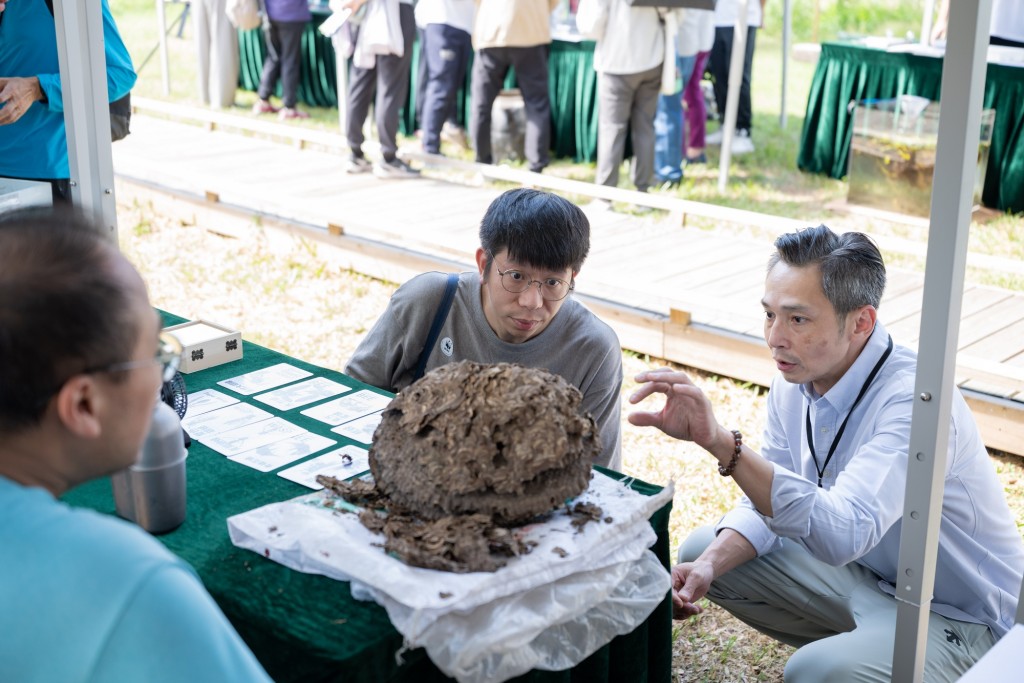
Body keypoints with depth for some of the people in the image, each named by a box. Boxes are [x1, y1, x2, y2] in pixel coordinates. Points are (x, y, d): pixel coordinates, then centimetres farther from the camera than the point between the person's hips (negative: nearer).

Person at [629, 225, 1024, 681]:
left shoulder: (914, 401, -31)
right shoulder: (795, 382, -6)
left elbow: (842, 535, -43)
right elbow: (768, 499, 3)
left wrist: (719, 442, -51)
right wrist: (708, 565, -17)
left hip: (958, 614, -8)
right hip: (863, 574, 8)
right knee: (700, 551, 2)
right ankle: (847, 644, 15)